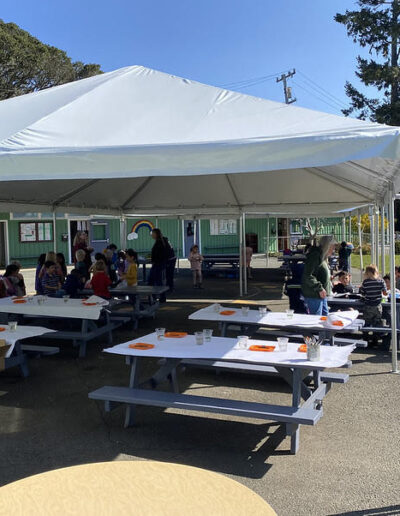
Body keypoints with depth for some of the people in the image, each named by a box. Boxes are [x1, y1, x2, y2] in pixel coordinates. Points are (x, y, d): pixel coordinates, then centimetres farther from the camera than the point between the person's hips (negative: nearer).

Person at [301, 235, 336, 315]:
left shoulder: (323, 257, 16)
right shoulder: (315, 256, -17)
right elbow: (307, 276, -24)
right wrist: (319, 288, -23)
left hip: (322, 295, 11)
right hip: (313, 295, -11)